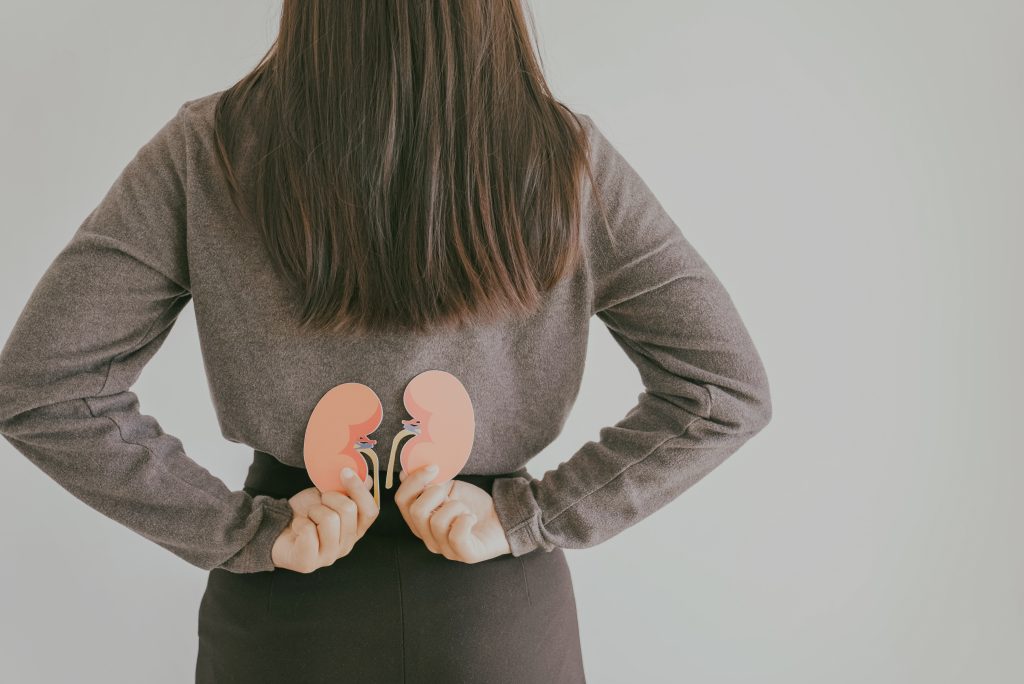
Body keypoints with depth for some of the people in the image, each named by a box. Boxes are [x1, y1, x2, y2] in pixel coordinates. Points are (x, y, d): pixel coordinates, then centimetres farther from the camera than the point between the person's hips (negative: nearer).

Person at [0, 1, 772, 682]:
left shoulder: (210, 151, -15)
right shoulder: (565, 159, -14)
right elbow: (730, 390, -11)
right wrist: (524, 517, -13)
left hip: (285, 612, 1)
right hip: (501, 609, 0)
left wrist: (248, 530, -11)